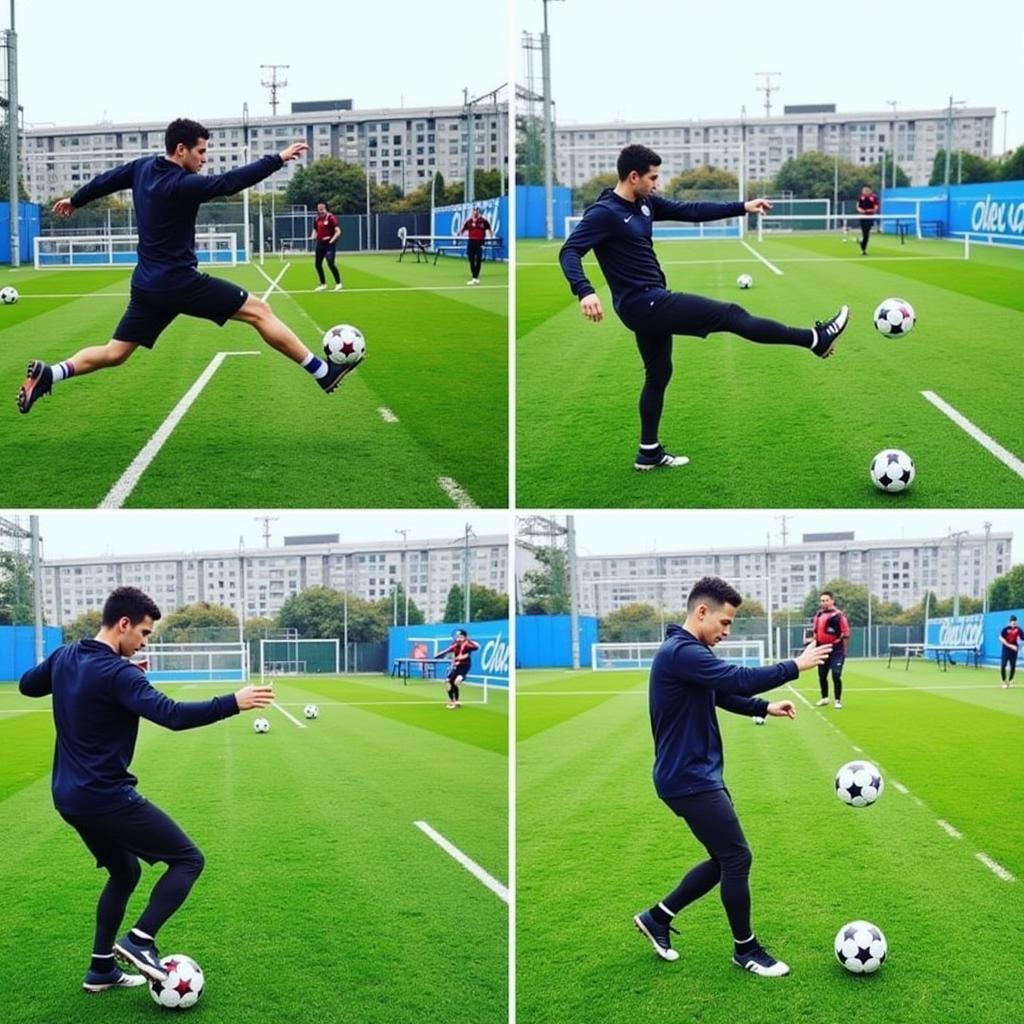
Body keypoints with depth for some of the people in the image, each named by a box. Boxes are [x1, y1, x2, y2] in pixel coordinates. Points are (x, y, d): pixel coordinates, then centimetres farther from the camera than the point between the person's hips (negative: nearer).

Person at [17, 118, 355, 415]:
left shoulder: (143, 167, 6)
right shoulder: (181, 185, -20)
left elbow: (106, 180, 21)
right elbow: (231, 182, -25)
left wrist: (74, 200, 40)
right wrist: (278, 159, -19)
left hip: (148, 285, 8)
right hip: (179, 282, -8)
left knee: (113, 353, 13)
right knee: (259, 311, -4)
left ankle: (48, 373, -5)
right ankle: (324, 372, -3)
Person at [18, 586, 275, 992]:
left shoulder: (64, 657, 6)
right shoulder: (117, 673, -20)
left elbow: (27, 684, 26)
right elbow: (172, 714, -32)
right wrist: (233, 703, -30)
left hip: (70, 798, 9)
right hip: (107, 798, -9)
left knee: (124, 872, 25)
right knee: (188, 859, 0)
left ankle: (101, 969, 23)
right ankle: (140, 940, -12)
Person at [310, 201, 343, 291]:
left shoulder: (331, 218, -9)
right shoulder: (317, 219, 10)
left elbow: (338, 231, -12)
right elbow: (315, 230, 22)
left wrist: (331, 240, -20)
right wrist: (313, 236, 1)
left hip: (329, 244, -7)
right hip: (320, 244, 7)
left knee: (330, 263, -16)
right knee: (317, 264, 7)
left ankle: (338, 283, -2)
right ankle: (323, 284, 21)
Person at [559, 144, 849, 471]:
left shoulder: (645, 203, 8)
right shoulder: (604, 213, -18)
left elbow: (690, 211, 14)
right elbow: (569, 252, -26)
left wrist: (742, 208, 12)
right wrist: (584, 291, -44)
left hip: (651, 303, 10)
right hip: (643, 304, -10)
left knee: (658, 375, 20)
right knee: (732, 315, -5)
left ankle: (649, 453, 29)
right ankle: (816, 340, 3)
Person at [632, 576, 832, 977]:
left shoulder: (688, 651, 13)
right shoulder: (680, 652, -21)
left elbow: (724, 693, 23)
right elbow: (739, 679, -28)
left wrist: (765, 708, 11)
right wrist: (796, 666, -20)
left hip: (698, 775, 11)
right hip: (689, 779, -11)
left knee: (725, 859, 14)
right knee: (737, 858, -3)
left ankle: (657, 917, 24)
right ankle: (745, 950, 12)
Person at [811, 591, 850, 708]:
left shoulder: (838, 615, -12)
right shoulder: (818, 615, 9)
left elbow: (845, 634, -11)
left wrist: (837, 641, -15)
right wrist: (815, 640, 9)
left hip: (836, 651, -7)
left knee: (836, 676, -10)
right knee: (822, 675, 14)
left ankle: (838, 700, 1)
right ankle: (824, 698, 32)